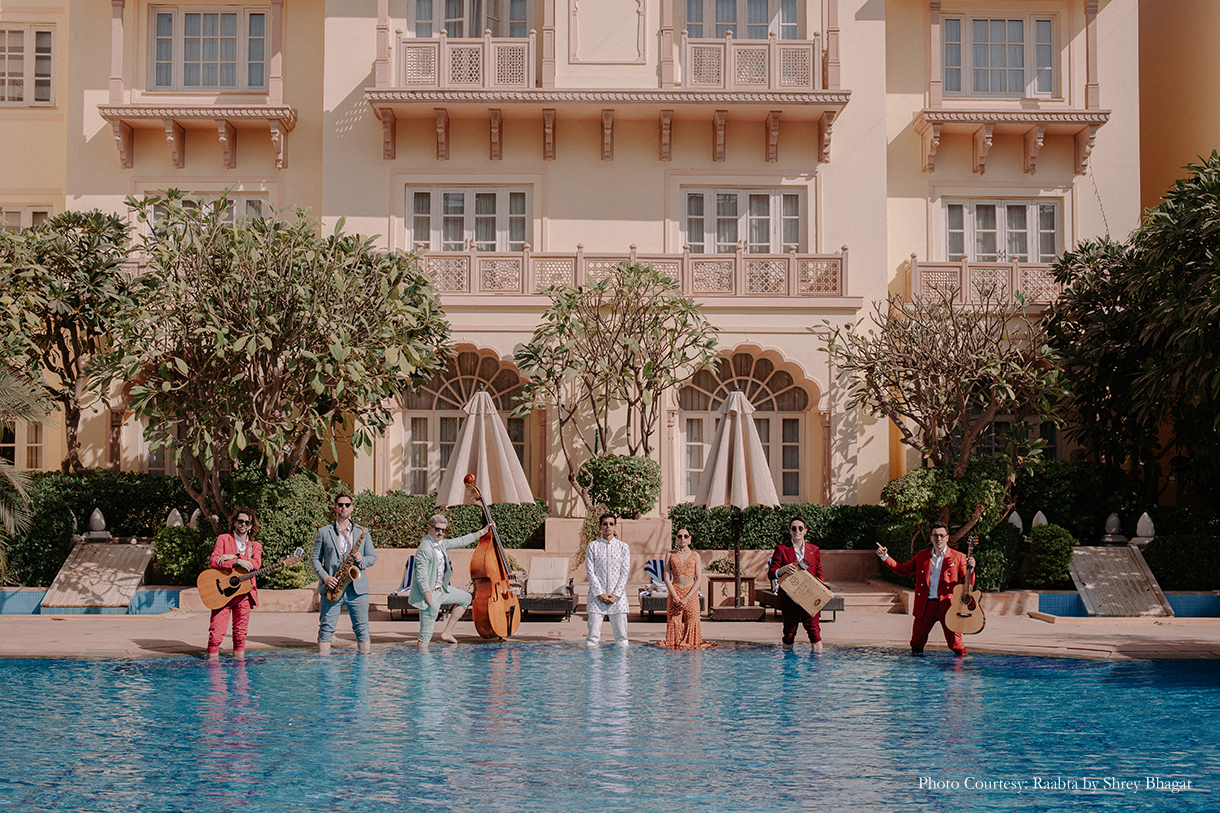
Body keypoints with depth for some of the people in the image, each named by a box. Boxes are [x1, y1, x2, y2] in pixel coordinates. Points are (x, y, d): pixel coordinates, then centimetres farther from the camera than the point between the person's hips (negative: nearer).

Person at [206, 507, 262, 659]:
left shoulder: (255, 546, 16)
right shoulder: (223, 539, 8)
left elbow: (256, 564, -4)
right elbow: (213, 561, -7)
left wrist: (233, 557, -13)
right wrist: (237, 563, -18)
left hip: (244, 593, 3)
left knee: (240, 633, 4)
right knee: (216, 634, -9)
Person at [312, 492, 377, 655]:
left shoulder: (362, 532, 12)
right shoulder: (324, 532, 8)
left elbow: (373, 557, 12)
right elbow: (316, 559, 7)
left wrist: (362, 560, -10)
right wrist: (324, 577, -9)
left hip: (357, 587, 1)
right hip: (333, 587, -1)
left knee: (362, 627, 2)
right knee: (326, 627, -1)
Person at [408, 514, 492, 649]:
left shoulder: (441, 543, 3)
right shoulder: (424, 549, -22)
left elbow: (461, 541, 20)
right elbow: (422, 579, -24)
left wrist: (484, 531, 25)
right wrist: (431, 603, -25)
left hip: (442, 589, 9)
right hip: (429, 592, -9)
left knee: (466, 598, 22)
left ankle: (446, 633, 19)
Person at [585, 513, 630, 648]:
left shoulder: (623, 546, 7)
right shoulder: (593, 546, 4)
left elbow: (625, 572, 2)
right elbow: (590, 572, 0)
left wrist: (616, 595, -7)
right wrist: (600, 594, -9)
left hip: (617, 595, 1)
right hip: (597, 594, -1)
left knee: (621, 633, 0)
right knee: (593, 634, -4)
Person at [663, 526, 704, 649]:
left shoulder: (695, 556, 8)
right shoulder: (671, 556, 8)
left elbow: (699, 580, 2)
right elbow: (667, 579, 1)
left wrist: (687, 598, -10)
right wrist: (676, 598, -12)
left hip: (691, 594, 0)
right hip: (674, 594, 0)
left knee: (692, 624, -3)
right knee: (674, 624, -4)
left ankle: (691, 646, 4)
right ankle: (675, 646, 3)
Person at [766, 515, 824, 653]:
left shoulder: (814, 550, 13)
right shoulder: (781, 549, 3)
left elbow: (818, 574, 17)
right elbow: (771, 574, 0)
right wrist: (784, 569, -19)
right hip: (789, 599, -2)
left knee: (814, 629, -7)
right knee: (789, 631, 3)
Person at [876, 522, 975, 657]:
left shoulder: (959, 557, 2)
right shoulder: (922, 555, 12)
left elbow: (968, 584, 1)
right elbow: (902, 570, 18)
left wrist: (970, 570, -19)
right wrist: (885, 557, 11)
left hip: (947, 606, -3)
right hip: (925, 605, 3)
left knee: (955, 644, -5)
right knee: (916, 643, 8)